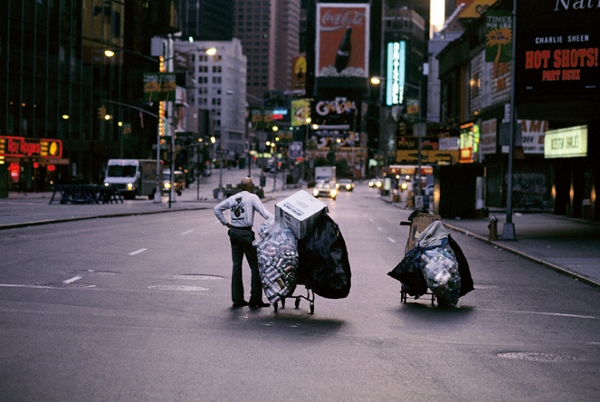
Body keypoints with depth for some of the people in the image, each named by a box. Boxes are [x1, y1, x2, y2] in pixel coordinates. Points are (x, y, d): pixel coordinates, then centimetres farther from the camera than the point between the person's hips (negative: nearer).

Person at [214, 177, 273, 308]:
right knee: (255, 266, 0)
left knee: (237, 265, 10)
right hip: (246, 233, -7)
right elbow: (264, 213, -14)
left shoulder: (233, 198, 12)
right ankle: (255, 299, -2)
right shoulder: (252, 197, -6)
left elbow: (217, 209, 18)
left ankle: (237, 299, 12)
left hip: (234, 232, 7)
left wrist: (226, 223, 16)